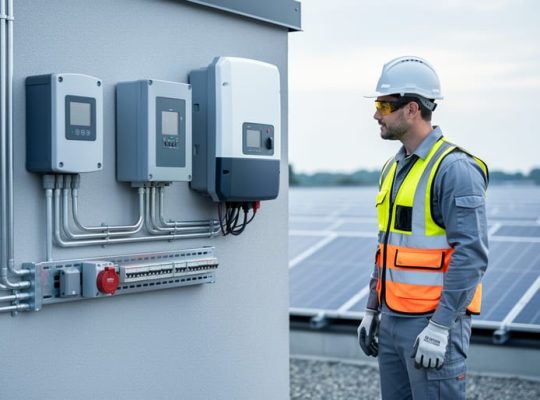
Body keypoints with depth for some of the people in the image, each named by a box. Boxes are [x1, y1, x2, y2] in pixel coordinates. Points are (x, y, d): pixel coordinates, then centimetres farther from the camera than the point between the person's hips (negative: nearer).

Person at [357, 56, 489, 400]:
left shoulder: (454, 169, -15)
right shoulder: (394, 168, 13)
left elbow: (471, 256, -20)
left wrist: (439, 328, -22)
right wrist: (372, 311, 18)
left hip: (434, 321, -8)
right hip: (393, 320, 9)